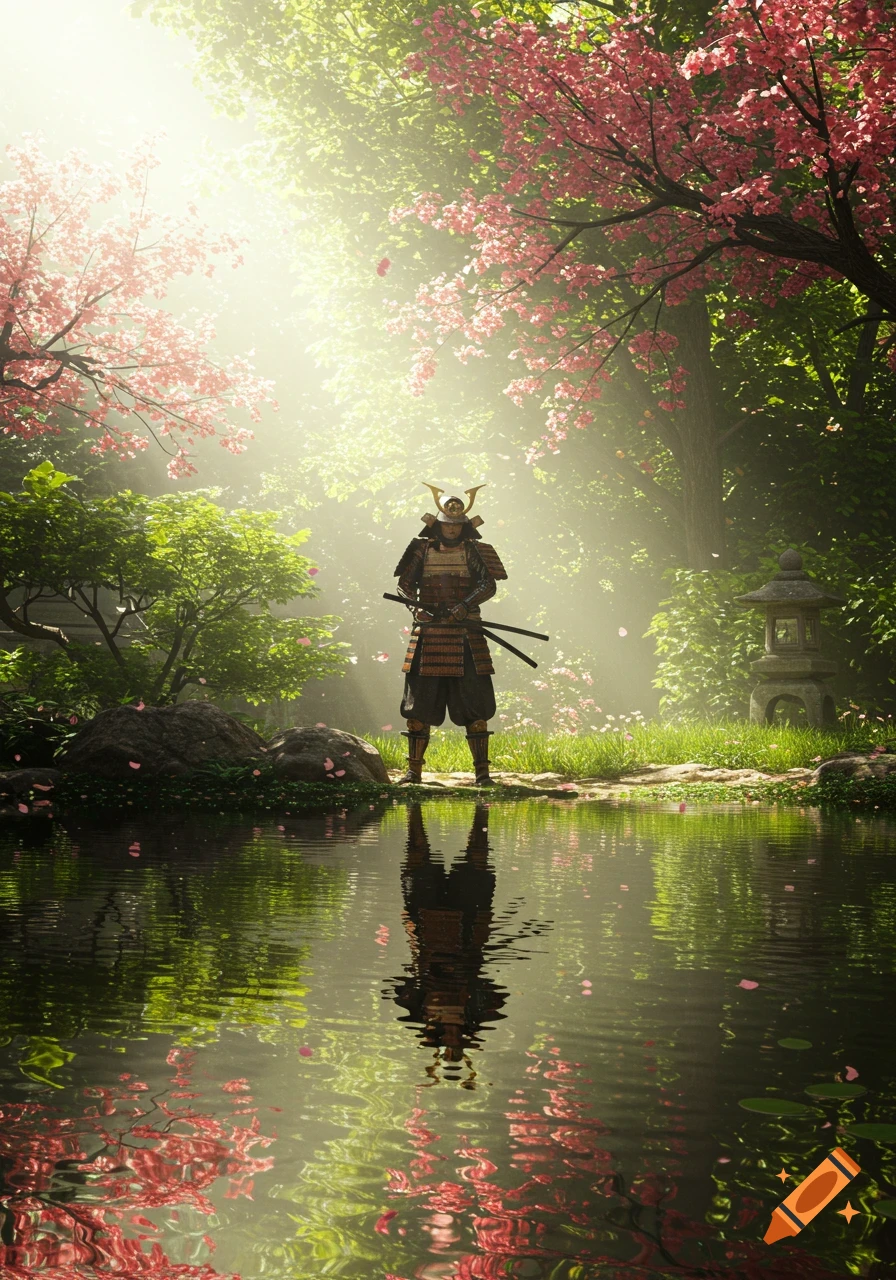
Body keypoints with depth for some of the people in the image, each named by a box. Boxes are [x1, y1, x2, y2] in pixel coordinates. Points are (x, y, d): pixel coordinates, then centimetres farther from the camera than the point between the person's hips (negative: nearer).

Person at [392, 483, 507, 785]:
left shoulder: (474, 551, 5)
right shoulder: (423, 550, 10)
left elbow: (489, 585, -6)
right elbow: (404, 584, 7)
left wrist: (465, 604, -22)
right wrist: (417, 603, -14)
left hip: (466, 638, -1)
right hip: (428, 638, 1)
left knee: (475, 706, -4)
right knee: (419, 706, 3)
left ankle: (482, 771, 2)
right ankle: (414, 769, 12)